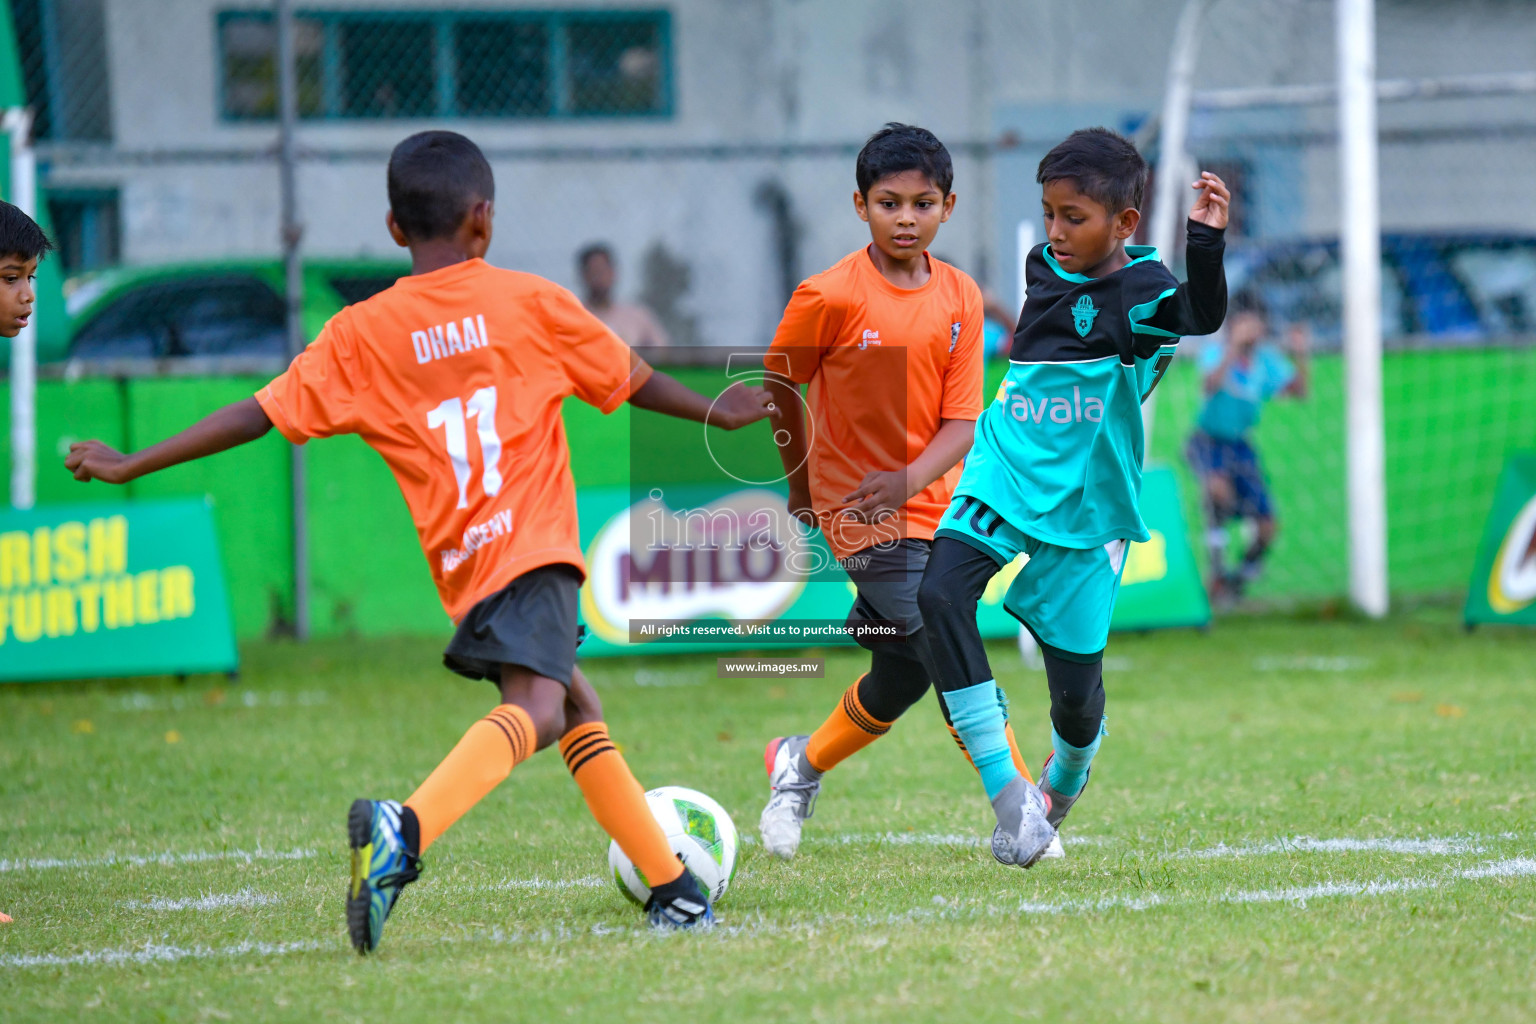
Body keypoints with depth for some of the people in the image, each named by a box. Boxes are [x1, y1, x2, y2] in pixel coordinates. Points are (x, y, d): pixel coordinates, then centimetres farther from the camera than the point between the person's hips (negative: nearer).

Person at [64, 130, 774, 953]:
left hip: (461, 569, 4)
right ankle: (407, 829, -47)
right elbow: (632, 381, 18)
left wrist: (134, 466, 11)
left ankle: (673, 892, 24)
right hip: (532, 545, -4)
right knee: (537, 708, -21)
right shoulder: (532, 302, 6)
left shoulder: (361, 335, 7)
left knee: (575, 707, 21)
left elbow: (263, 414, 4)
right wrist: (715, 412, 36)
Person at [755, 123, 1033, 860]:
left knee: (903, 679, 11)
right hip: (863, 515, -5)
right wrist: (802, 487, 8)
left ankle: (801, 765, 32)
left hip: (933, 505, 5)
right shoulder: (831, 297, -13)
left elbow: (961, 423, -4)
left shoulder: (960, 298, 0)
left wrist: (908, 479, -22)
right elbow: (775, 385, 1)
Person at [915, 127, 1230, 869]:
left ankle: (1063, 784, 40)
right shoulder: (1044, 273, 6)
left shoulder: (1141, 290, -13)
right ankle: (1006, 792, -22)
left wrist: (1205, 241, -47)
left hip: (1084, 504, -4)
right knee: (939, 594, -24)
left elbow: (1201, 317, -35)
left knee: (1075, 687, 2)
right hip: (1006, 475, 4)